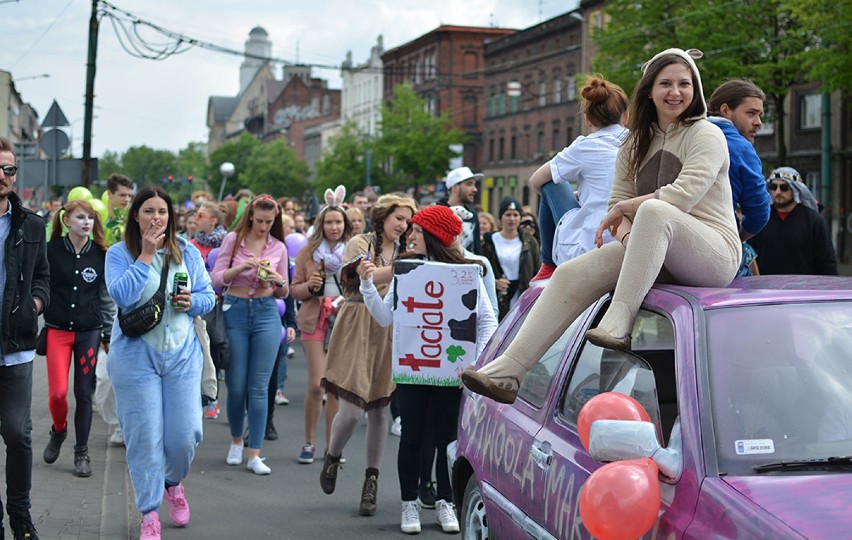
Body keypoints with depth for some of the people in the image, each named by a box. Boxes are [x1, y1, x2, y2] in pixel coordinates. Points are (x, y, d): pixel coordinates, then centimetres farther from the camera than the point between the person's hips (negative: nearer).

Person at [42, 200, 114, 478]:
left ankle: (82, 452, 16)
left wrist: (108, 335, 7)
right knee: (57, 391, -10)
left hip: (89, 331, 1)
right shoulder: (51, 250, -4)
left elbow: (107, 298, 7)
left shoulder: (100, 254, 2)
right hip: (57, 329, -1)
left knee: (84, 393, 4)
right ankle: (58, 431, 21)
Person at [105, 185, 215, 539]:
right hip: (135, 355, -2)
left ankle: (173, 483, 33)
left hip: (182, 354, 3)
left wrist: (192, 302, -12)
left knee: (185, 432, 0)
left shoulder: (187, 252, 6)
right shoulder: (119, 254, -3)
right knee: (144, 436, -1)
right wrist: (146, 255, -17)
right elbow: (122, 295, -19)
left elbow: (208, 295, 10)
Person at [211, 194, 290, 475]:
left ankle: (255, 454, 1)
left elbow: (283, 293, 11)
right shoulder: (233, 239, 1)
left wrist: (279, 281, -11)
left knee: (259, 387, -2)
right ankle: (236, 441, 27)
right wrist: (241, 267, -19)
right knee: (236, 385, 3)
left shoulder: (279, 248, 7)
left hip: (266, 314, 1)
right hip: (235, 312, -1)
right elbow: (217, 278, -4)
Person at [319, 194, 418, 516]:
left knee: (380, 408, 4)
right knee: (352, 408, -10)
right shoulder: (361, 244, -1)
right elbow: (367, 277, -19)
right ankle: (332, 459, 21)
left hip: (391, 333, 4)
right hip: (358, 330, -4)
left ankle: (371, 482, 13)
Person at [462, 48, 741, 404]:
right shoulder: (636, 144, 19)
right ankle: (507, 371, -23)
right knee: (572, 275, -13)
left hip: (715, 253, -6)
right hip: (657, 254, 6)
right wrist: (626, 229, -10)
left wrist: (626, 208, -6)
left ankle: (618, 324, -42)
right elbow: (618, 202, 14)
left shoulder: (706, 135, -1)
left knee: (654, 209, -37)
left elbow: (683, 196, -16)